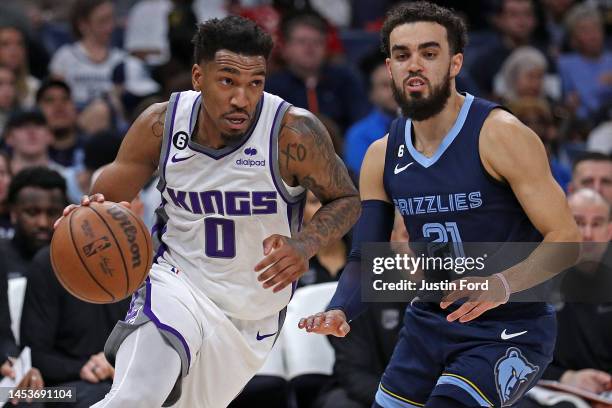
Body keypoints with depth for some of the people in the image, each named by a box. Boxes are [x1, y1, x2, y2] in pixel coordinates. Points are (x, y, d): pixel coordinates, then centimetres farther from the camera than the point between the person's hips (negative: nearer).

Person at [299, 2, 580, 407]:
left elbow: (565, 238, -18)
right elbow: (365, 260, 5)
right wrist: (339, 311, -17)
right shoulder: (382, 156, 2)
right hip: (429, 324, 7)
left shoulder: (500, 135, -17)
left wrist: (503, 285, -36)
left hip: (509, 332, -7)